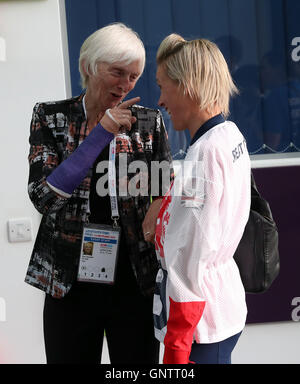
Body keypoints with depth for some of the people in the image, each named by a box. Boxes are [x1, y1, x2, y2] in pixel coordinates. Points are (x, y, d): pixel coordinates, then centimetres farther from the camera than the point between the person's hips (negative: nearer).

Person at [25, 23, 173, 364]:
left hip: (136, 282, 1)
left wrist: (159, 205, -14)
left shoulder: (149, 122, 2)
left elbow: (168, 189, 10)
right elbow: (43, 195, -12)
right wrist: (101, 133, -16)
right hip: (69, 282, -1)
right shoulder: (51, 117, -1)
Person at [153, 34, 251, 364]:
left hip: (201, 324, -9)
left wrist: (175, 349, -20)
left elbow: (191, 260, -22)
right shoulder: (232, 137, 8)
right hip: (224, 307, 9)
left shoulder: (204, 154, -20)